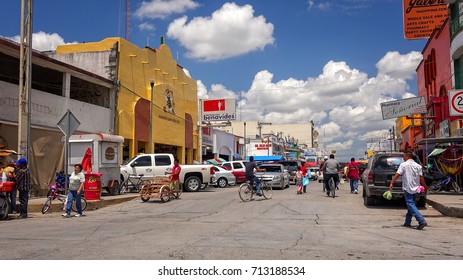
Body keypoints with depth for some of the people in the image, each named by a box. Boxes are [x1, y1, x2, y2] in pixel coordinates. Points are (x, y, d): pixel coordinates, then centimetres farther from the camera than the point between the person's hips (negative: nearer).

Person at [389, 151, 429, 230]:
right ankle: (408, 222, 21)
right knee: (411, 204, 16)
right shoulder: (418, 166, 9)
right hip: (416, 188, 6)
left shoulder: (403, 164, -5)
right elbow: (421, 178, 2)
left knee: (411, 204, -8)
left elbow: (397, 174, -13)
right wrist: (425, 186, 12)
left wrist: (391, 183, -13)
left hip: (408, 188, -6)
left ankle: (422, 221, -21)